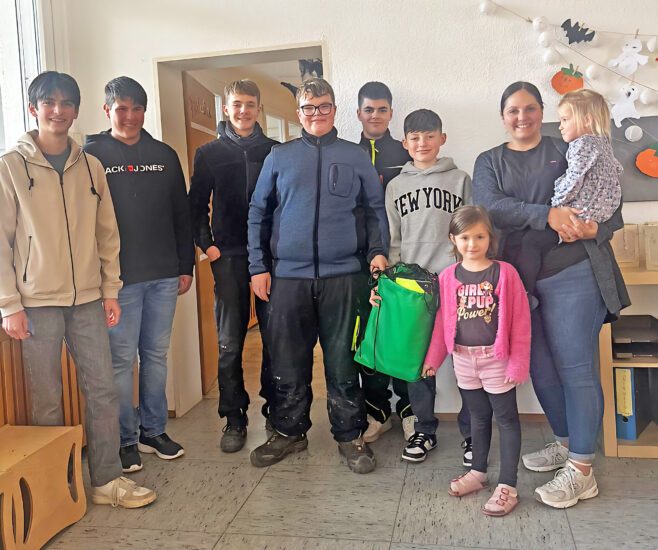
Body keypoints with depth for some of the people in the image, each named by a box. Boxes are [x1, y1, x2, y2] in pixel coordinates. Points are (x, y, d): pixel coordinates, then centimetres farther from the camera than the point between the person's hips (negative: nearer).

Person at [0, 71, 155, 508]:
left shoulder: (91, 167, 9)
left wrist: (110, 291, 6)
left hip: (88, 299, 4)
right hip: (36, 302, -3)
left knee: (103, 390, 5)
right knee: (46, 399, 5)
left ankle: (107, 480, 17)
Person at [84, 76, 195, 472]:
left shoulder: (165, 155, 10)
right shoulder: (92, 156, 1)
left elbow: (181, 215, 12)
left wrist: (186, 266, 8)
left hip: (164, 276, 3)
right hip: (119, 277, -3)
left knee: (156, 355, 11)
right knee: (122, 358, 2)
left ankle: (154, 430, 25)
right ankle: (126, 439, 15)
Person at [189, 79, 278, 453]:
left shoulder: (276, 151, 8)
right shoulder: (210, 153, 9)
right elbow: (197, 205, 10)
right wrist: (206, 243, -2)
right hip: (228, 256, 0)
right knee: (230, 343, 3)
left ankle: (276, 411, 19)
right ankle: (234, 419, 14)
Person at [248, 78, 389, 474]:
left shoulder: (356, 157, 9)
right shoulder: (280, 157, 9)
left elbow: (376, 209, 13)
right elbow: (258, 213, 10)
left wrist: (379, 251, -2)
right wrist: (258, 267, 4)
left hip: (341, 274, -1)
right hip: (288, 275, 1)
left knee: (343, 360, 4)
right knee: (289, 361, 8)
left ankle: (350, 435, 19)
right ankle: (290, 432, 25)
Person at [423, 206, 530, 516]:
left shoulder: (505, 273, -10)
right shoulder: (448, 277, 0)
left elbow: (520, 322, -9)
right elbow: (442, 321, 6)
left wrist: (518, 363, -10)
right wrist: (432, 358, 5)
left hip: (496, 359, -4)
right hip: (463, 360, 4)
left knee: (506, 418, 5)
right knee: (478, 417, 18)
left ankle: (507, 486, 13)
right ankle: (478, 472, 33)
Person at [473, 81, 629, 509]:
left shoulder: (569, 150, 8)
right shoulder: (490, 162, 13)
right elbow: (489, 205, -7)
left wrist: (594, 228, -18)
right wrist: (547, 214, -20)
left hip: (573, 275, -3)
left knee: (576, 369, -2)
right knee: (541, 370, 12)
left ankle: (581, 470, 7)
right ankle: (566, 443, 32)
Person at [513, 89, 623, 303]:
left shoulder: (583, 143, -12)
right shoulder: (603, 143, 19)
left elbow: (573, 180, -19)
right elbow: (617, 170, 31)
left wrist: (556, 204, -6)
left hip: (578, 213, -11)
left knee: (530, 240, -16)